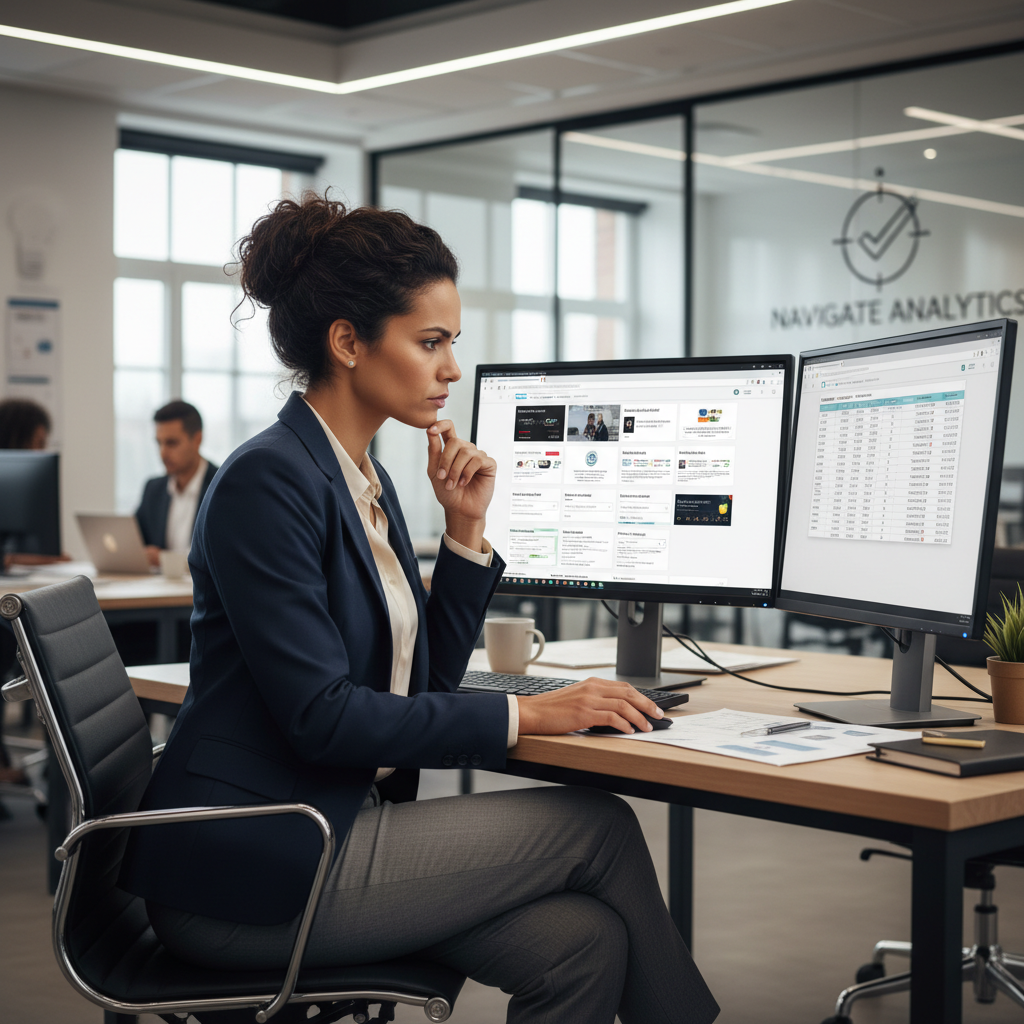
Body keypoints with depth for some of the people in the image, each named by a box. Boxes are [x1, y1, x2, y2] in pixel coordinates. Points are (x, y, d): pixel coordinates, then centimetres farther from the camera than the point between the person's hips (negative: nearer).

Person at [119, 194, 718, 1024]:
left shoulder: (367, 481, 13)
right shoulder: (269, 481, -15)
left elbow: (422, 686, 14)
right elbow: (322, 717, -21)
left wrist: (466, 531, 4)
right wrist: (525, 715, -17)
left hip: (334, 825, 8)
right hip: (250, 871, -8)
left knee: (583, 940, -12)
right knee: (601, 824, -7)